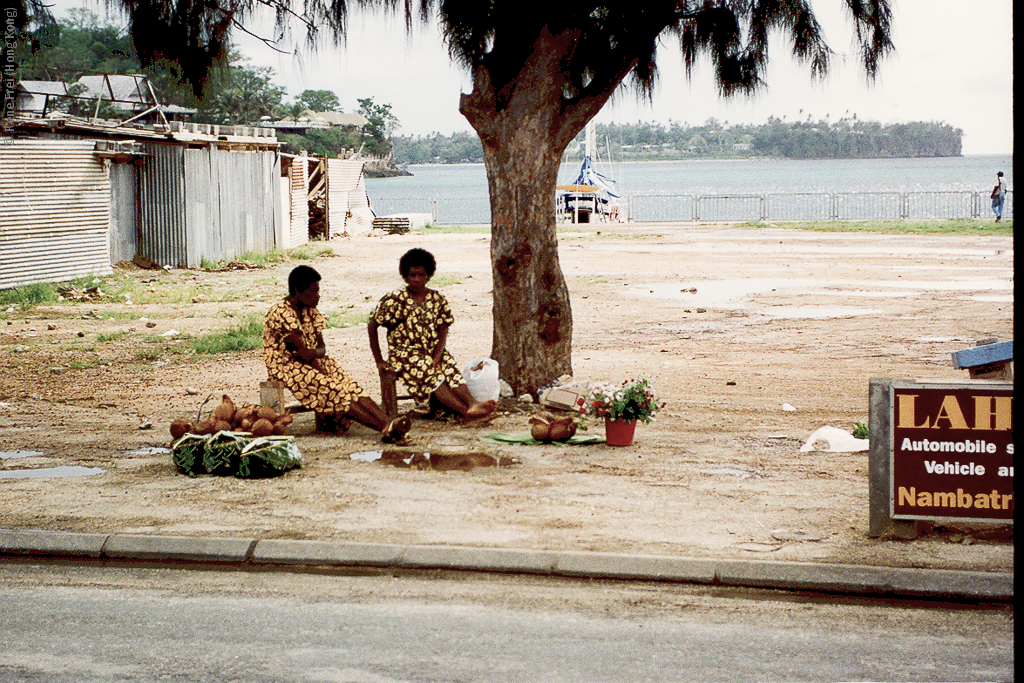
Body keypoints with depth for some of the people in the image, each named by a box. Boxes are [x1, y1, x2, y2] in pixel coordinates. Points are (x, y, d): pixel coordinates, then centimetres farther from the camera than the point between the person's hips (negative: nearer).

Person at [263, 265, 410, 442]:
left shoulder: (310, 311, 9)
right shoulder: (280, 313, -16)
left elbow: (321, 347, 3)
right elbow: (299, 348, -19)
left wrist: (314, 352, -21)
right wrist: (321, 371, -21)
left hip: (311, 363, 7)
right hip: (284, 366, -7)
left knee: (348, 384, -18)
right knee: (332, 388, -27)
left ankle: (387, 422, -36)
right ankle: (383, 427, -37)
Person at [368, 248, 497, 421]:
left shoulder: (438, 299, 7)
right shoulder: (394, 300, -4)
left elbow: (443, 332, 4)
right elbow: (372, 327, 0)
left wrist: (436, 357, -15)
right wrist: (379, 361, -3)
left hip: (432, 352, 4)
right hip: (404, 353, -4)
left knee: (451, 370, -29)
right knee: (431, 375, -32)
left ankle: (473, 404, -52)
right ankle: (465, 411, -50)